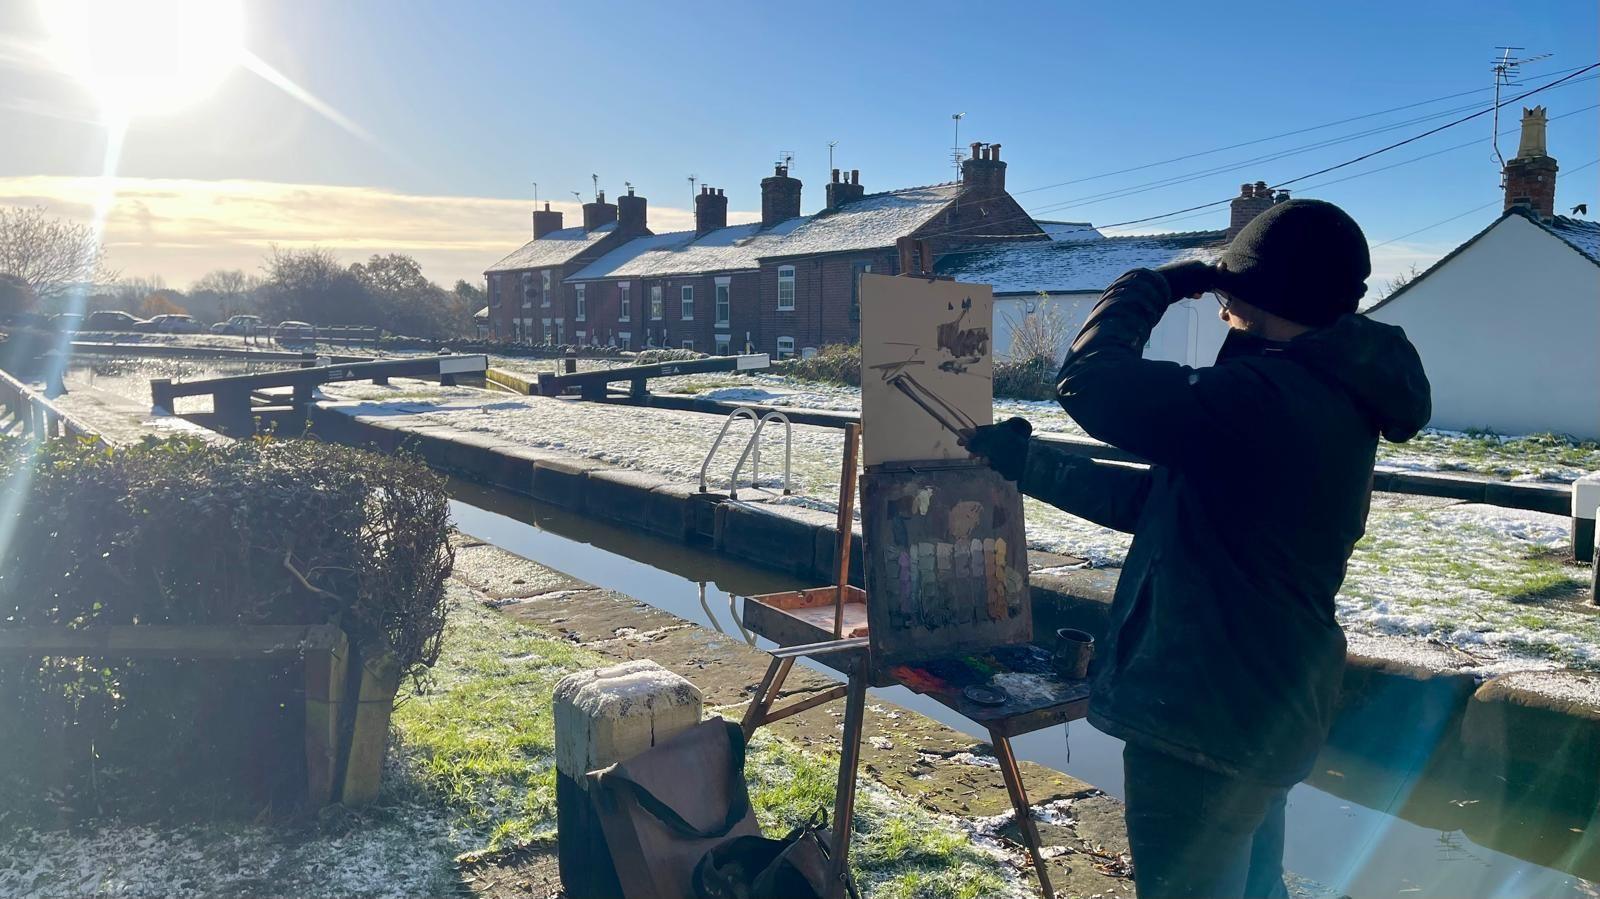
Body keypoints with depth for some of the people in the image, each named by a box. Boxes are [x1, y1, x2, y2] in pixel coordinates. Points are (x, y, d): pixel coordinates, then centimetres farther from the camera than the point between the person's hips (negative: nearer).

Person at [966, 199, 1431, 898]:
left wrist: (1150, 286, -7)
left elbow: (1091, 382, -25)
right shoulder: (1331, 403, 10)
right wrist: (1028, 464, 14)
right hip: (1271, 712, 10)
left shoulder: (1266, 396, -25)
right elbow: (1153, 500, 12)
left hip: (1207, 721, -10)